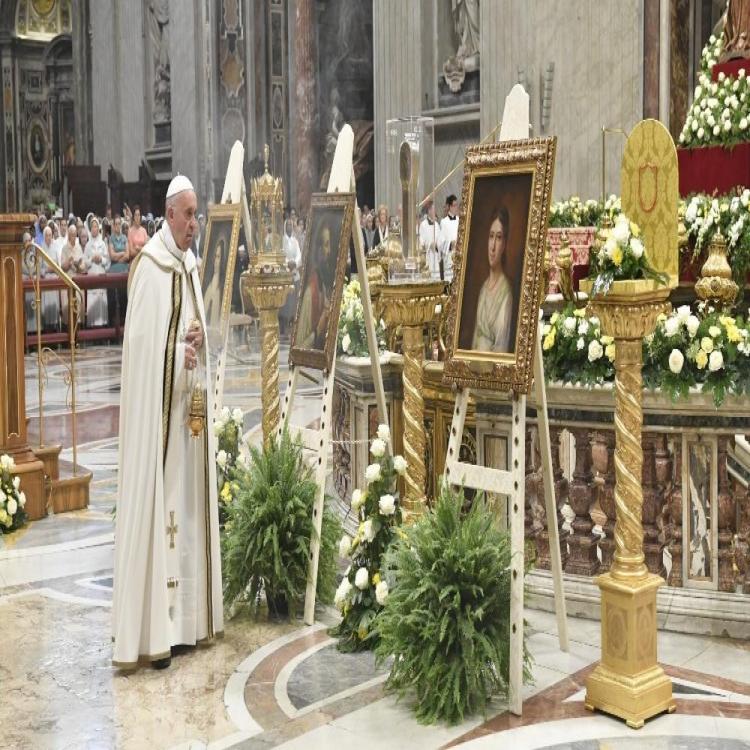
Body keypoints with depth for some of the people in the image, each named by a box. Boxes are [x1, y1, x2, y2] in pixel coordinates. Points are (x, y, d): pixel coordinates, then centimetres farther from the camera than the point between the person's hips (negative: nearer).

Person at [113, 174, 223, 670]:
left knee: (188, 500, 11)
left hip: (189, 400, 9)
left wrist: (199, 337, -1)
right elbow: (142, 338, -17)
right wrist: (180, 351, -17)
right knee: (157, 502, -7)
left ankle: (185, 617, 19)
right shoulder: (150, 266, -12)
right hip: (158, 401, -8)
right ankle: (153, 630, -2)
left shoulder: (190, 265, 14)